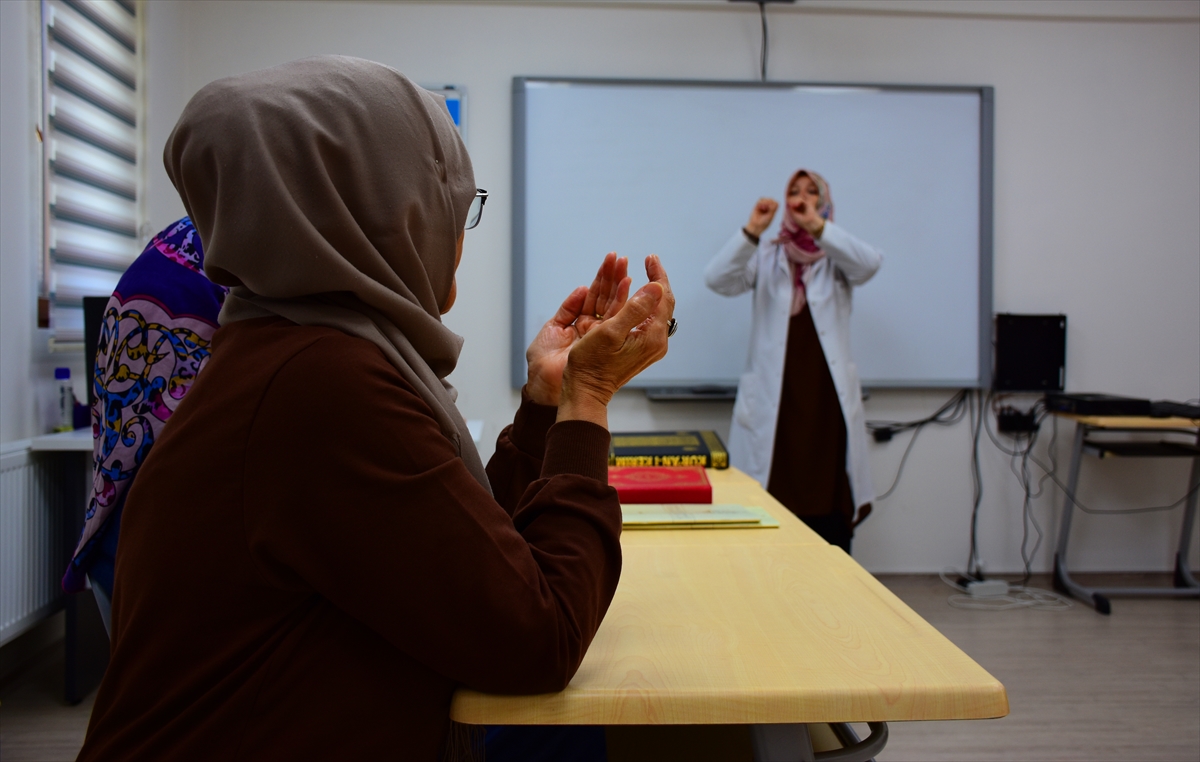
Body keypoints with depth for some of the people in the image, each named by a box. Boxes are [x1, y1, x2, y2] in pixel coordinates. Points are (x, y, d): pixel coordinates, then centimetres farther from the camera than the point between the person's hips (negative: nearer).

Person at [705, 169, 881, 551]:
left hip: (827, 397, 0)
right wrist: (751, 231, -17)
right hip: (774, 399, 0)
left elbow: (869, 264, -12)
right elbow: (718, 279, -4)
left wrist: (819, 226, -23)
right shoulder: (766, 257, 13)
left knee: (830, 503, -5)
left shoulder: (838, 258, 12)